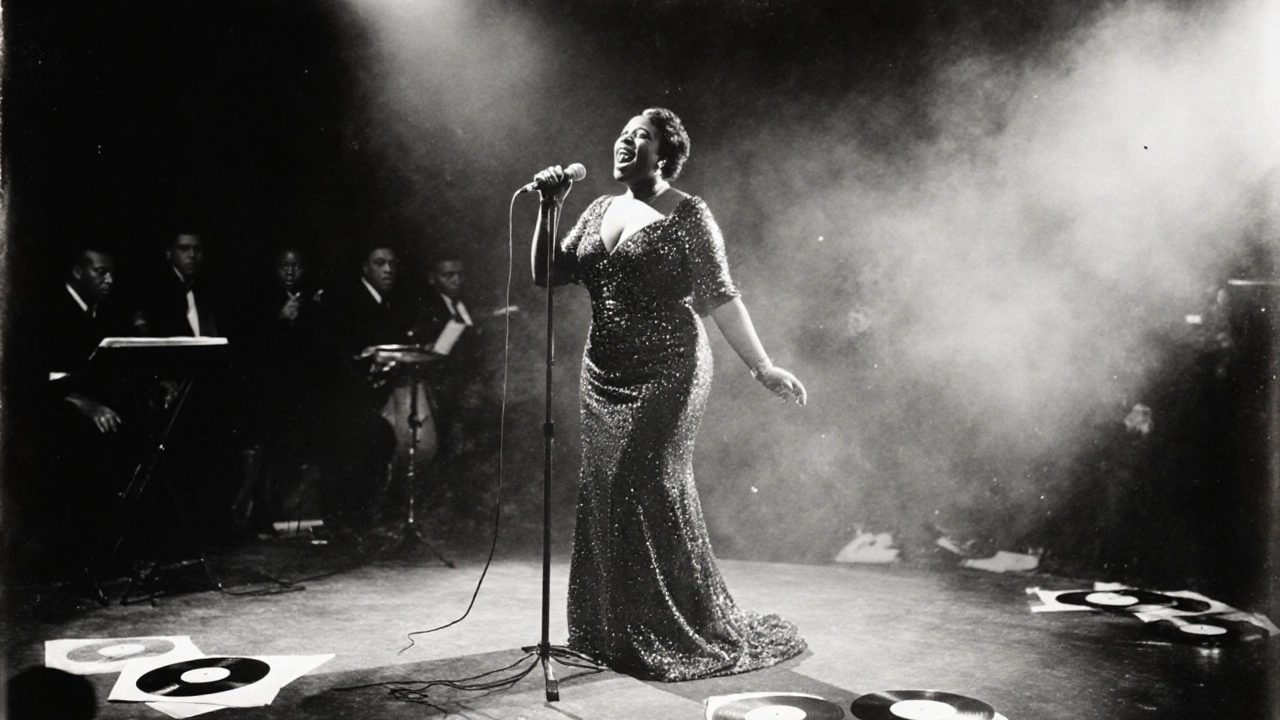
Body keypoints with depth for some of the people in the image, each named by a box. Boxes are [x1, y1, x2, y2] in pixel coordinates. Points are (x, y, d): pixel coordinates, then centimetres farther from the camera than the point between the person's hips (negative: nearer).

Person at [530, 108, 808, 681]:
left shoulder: (687, 215, -3)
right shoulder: (600, 210, 14)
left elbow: (722, 298, -6)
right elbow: (546, 274, 12)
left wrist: (763, 368, -10)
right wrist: (549, 209, 1)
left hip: (667, 375, -6)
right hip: (605, 376, 6)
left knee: (655, 493, -8)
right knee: (603, 495, 7)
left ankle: (689, 634, 7)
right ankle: (611, 632, 21)